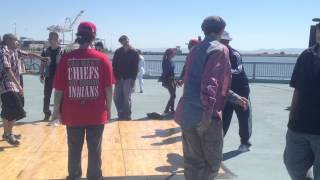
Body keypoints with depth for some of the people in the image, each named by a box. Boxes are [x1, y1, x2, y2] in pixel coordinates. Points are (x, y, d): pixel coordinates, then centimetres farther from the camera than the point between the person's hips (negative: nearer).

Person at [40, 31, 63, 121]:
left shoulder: (62, 51, -2)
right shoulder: (45, 51, 5)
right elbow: (42, 64, 9)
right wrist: (41, 75, 0)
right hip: (49, 77, 3)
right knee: (46, 97, 6)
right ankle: (47, 114, 17)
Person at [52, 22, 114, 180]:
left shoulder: (66, 58, -6)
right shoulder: (102, 59, -7)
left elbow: (59, 89, -4)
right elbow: (108, 87, -6)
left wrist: (57, 110, 7)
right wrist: (108, 109, 6)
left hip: (72, 114, 1)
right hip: (96, 114, -1)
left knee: (74, 149, 16)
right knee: (95, 149, 12)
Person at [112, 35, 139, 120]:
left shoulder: (134, 52, 0)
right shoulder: (118, 52, 8)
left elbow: (135, 67, -4)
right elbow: (114, 65, 6)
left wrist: (133, 79, -12)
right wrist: (115, 77, -5)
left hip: (128, 79, -3)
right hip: (119, 78, 4)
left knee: (127, 98, -1)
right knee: (116, 98, 5)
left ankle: (127, 116, 9)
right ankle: (121, 115, 18)